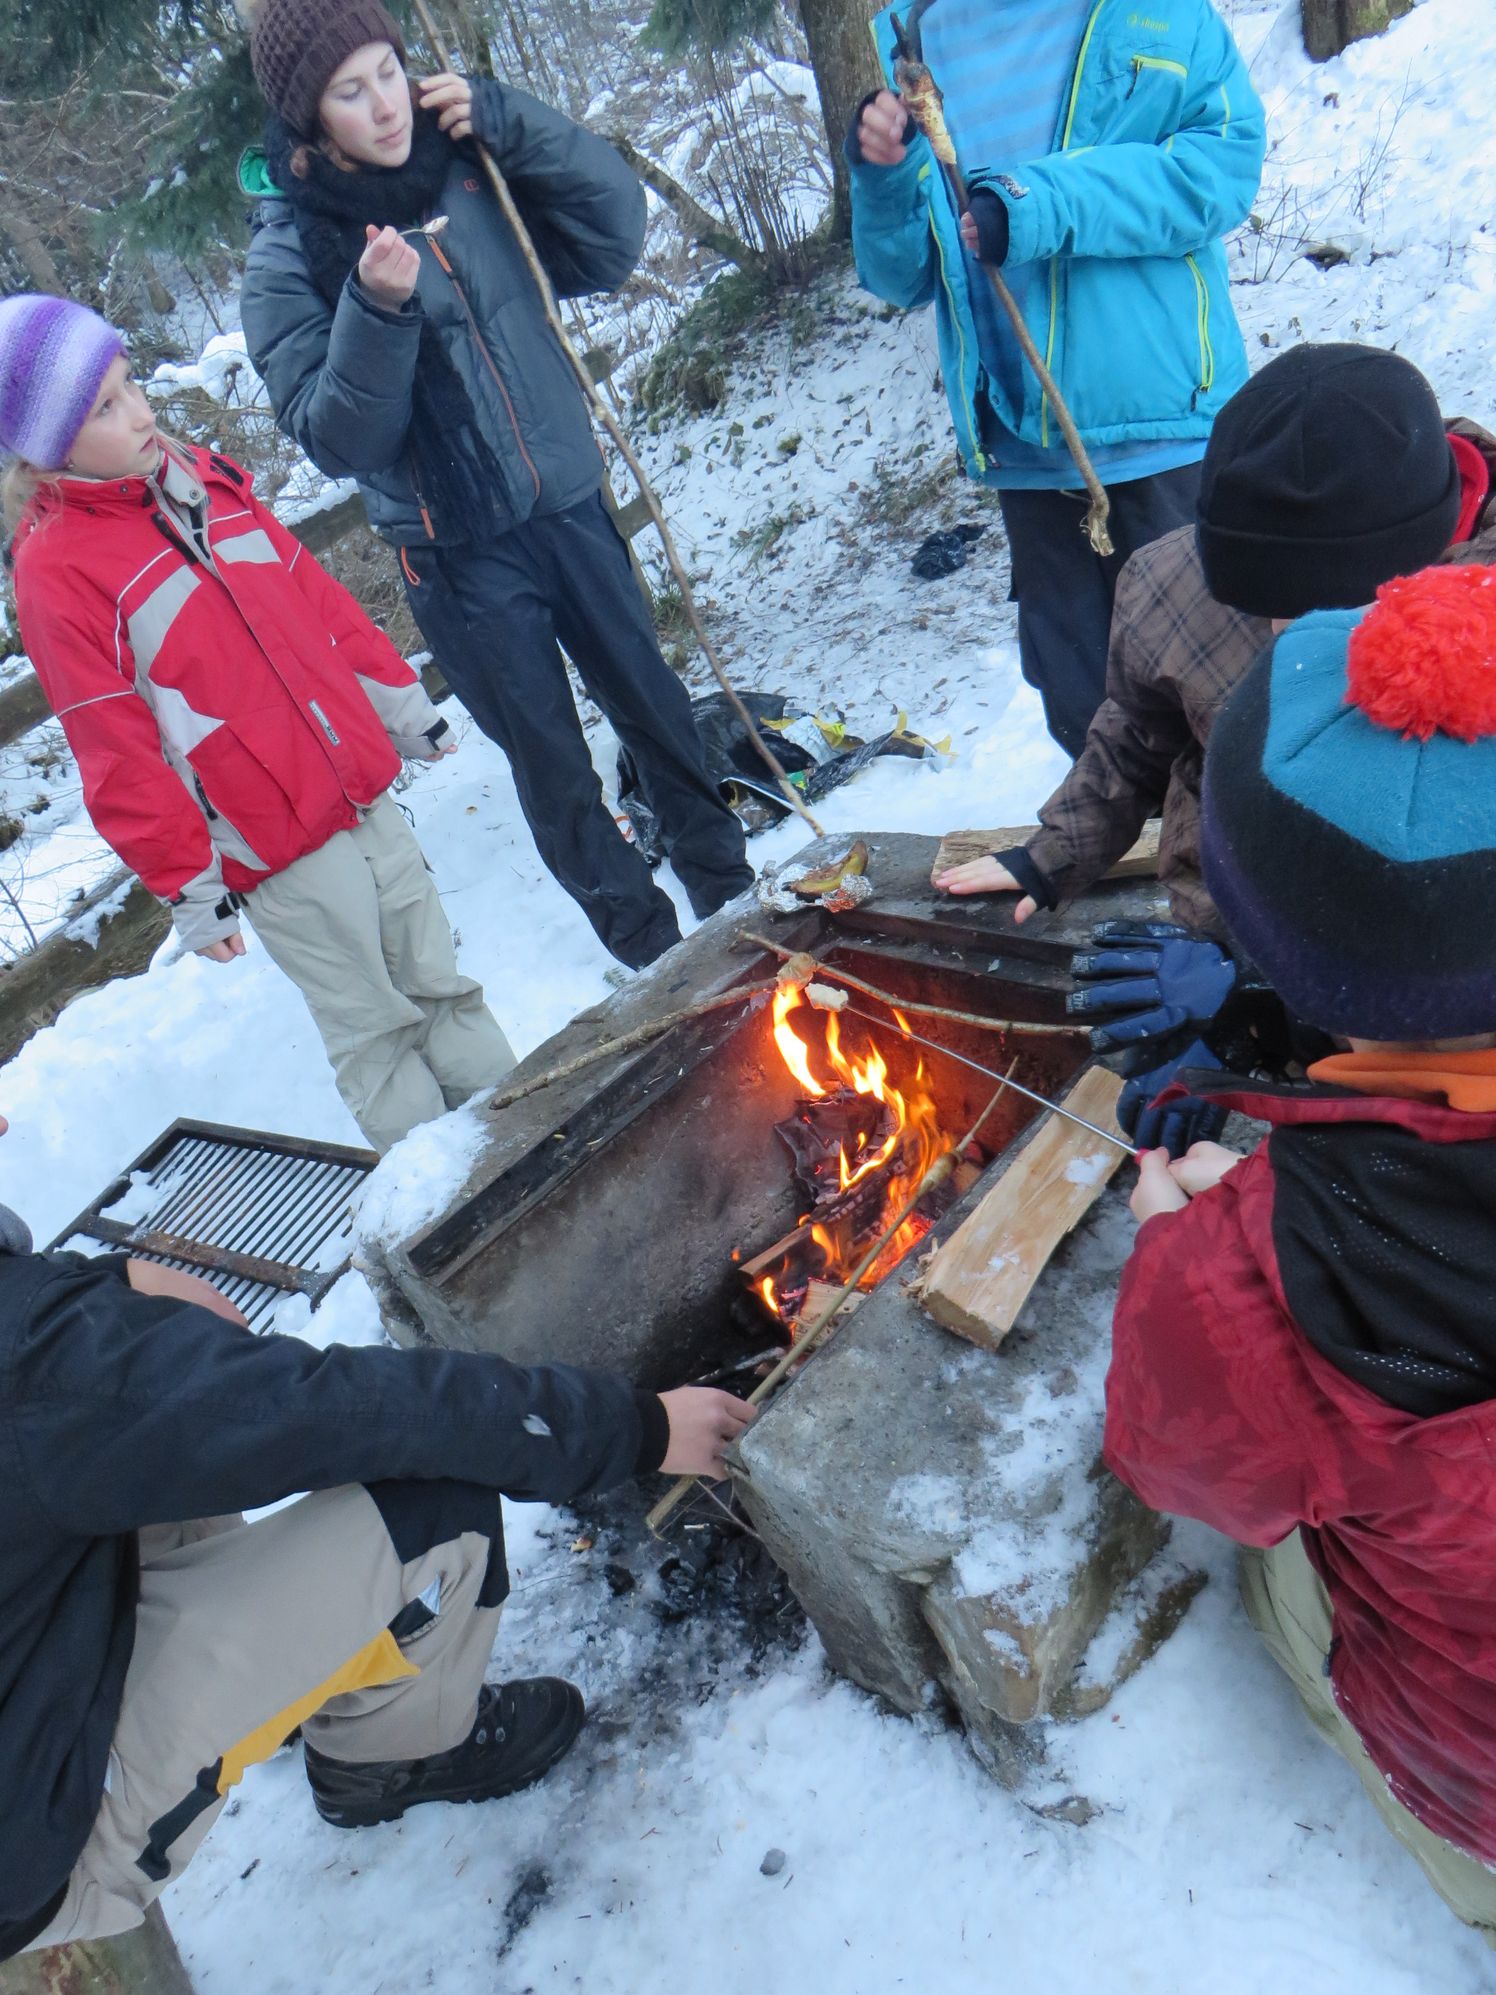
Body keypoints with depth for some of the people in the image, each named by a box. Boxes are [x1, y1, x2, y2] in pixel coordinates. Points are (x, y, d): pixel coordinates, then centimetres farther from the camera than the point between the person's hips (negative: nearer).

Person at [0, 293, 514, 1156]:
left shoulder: (205, 481, 7)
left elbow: (319, 598, 14)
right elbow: (119, 759, -12)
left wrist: (407, 708, 16)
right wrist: (191, 890, -9)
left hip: (365, 793, 6)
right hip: (277, 858, -6)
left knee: (439, 981, 17)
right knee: (374, 1029, 7)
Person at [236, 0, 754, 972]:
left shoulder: (468, 170, 1)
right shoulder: (288, 258, -9)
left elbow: (615, 235, -1)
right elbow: (338, 439, -15)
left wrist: (509, 122, -10)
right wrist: (377, 311, -28)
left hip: (570, 501, 4)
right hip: (459, 552, -3)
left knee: (656, 706, 13)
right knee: (553, 764, 6)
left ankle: (728, 885, 34)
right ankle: (649, 945, 25)